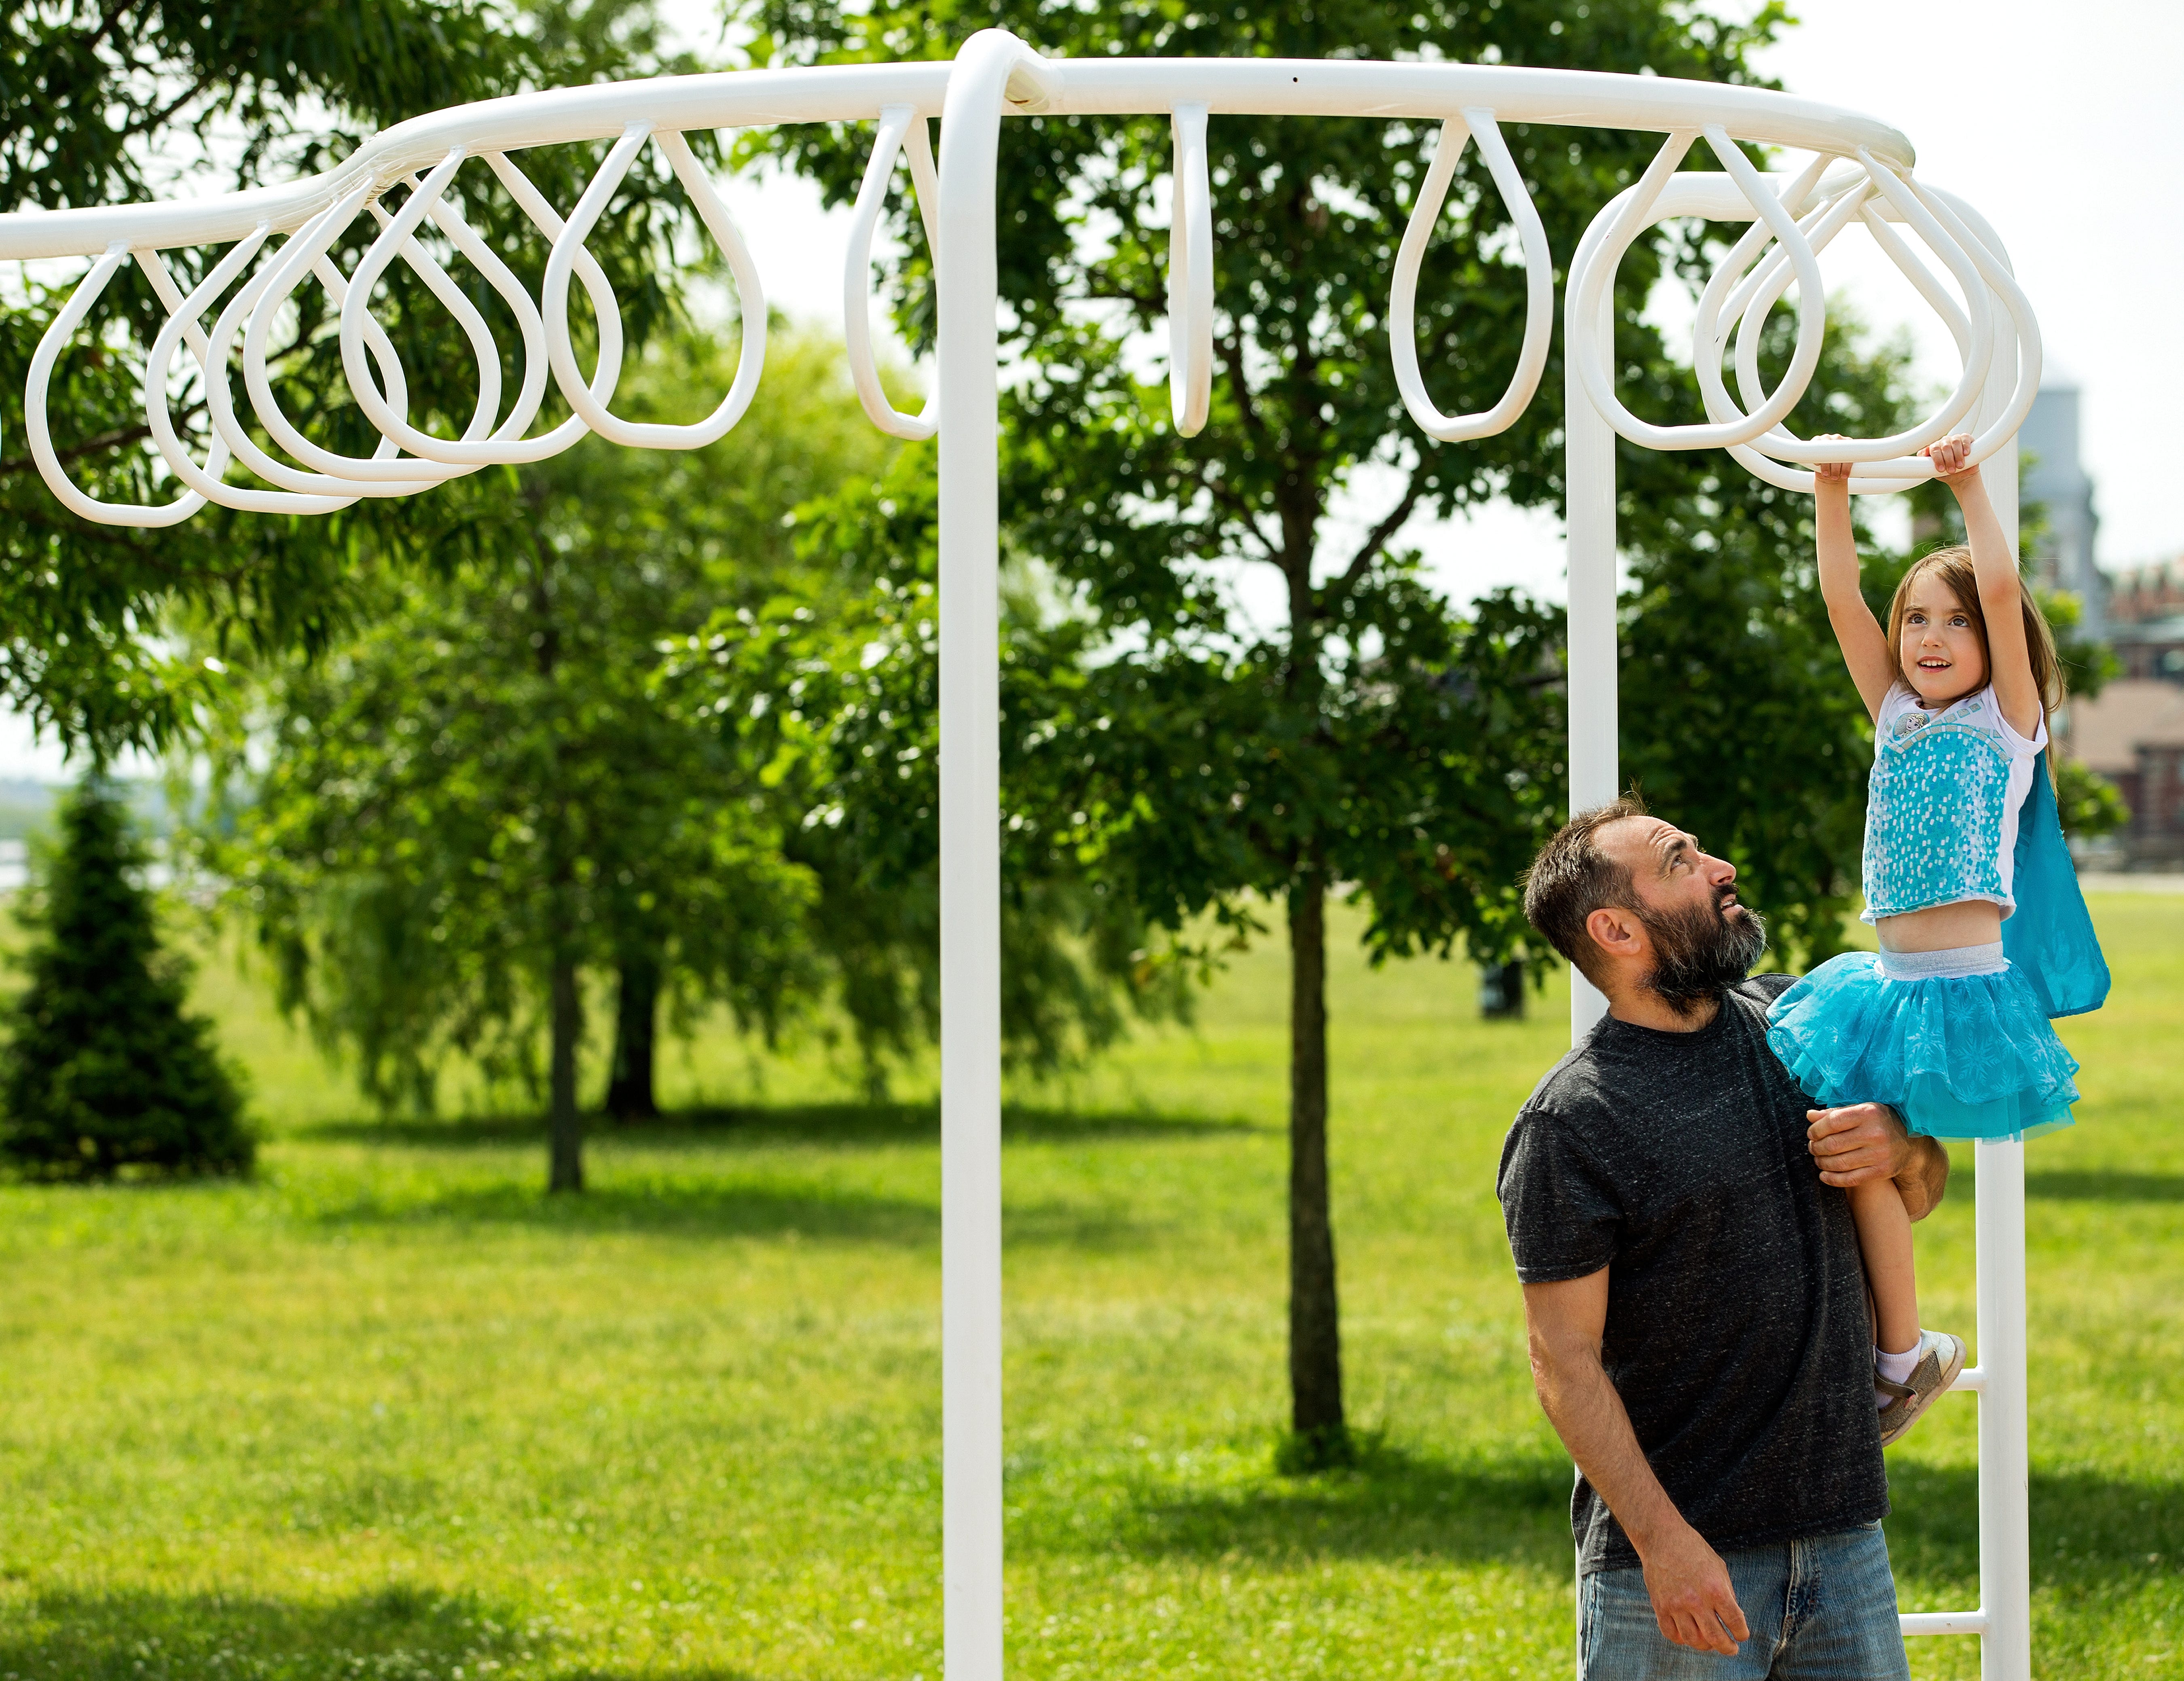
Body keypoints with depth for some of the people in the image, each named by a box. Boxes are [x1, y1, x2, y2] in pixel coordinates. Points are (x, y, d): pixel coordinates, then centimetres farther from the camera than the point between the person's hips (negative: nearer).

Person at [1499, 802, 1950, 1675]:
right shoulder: (1569, 1123, -10)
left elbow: (1922, 1194, 21)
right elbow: (1565, 1360, -12)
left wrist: (1904, 1151, -3)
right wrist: (1662, 1540, -18)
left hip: (1844, 1535, 6)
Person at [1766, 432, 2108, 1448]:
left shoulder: (2008, 720, 1)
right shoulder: (1897, 717, 16)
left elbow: (2002, 589, -13)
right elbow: (1841, 600, 10)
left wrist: (1968, 486, -12)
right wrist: (1831, 492, 2)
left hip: (1964, 990, -7)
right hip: (1889, 980, 7)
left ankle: (1902, 1354, -1)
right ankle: (1904, 1347, 8)